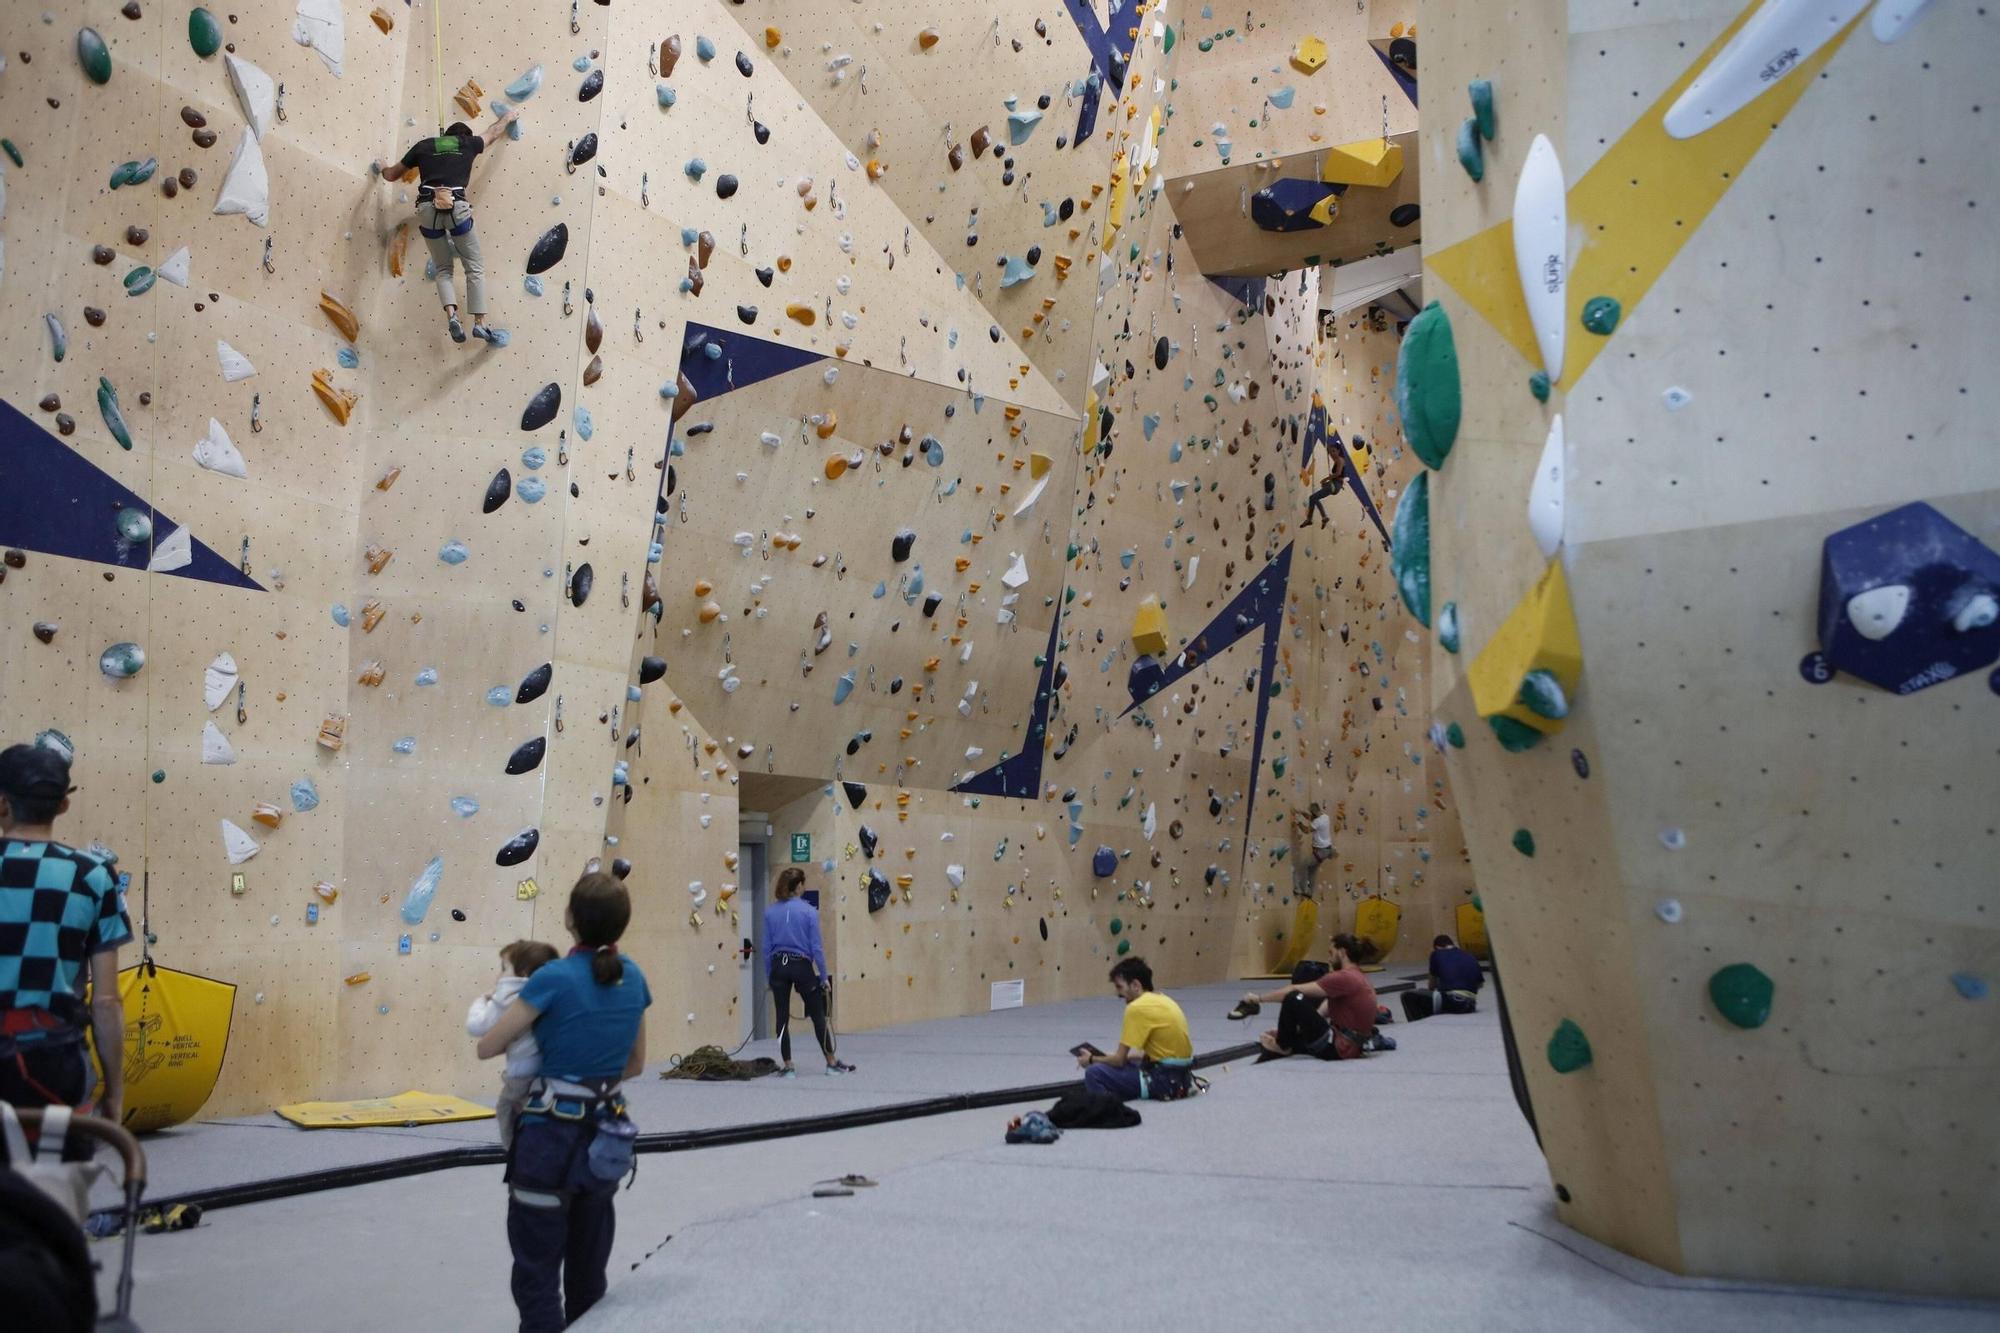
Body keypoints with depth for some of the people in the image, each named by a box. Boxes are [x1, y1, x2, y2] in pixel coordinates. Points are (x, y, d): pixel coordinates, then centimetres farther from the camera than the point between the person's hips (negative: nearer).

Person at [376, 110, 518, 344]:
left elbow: (392, 175, 30)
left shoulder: (423, 146, 21)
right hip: (457, 208, -2)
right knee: (475, 267, 7)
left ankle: (451, 315, -10)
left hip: (428, 209, 2)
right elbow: (493, 132, 40)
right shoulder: (468, 144, 19)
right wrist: (508, 117, 60)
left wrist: (383, 168, 53)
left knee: (443, 270, 13)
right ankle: (480, 322, -4)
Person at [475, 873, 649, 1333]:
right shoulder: (633, 978, 2)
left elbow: (487, 1048, -6)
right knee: (589, 1272, 17)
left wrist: (524, 1035, 12)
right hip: (605, 1136, 6)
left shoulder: (554, 977, -16)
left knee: (537, 1273, 5)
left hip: (551, 1135, -6)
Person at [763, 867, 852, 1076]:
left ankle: (788, 1067, 8)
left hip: (778, 967, 3)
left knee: (782, 1017, 7)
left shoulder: (770, 912, 1)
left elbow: (767, 947, 4)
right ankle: (832, 1063, 18)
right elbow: (816, 946, -8)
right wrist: (824, 976, -2)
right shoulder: (809, 911, -8)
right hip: (802, 966, -3)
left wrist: (769, 976, 13)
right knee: (818, 1016, 9)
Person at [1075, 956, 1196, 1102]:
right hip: (1180, 1075, 9)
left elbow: (1119, 1060, -8)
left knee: (1094, 1073, -14)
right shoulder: (1162, 1000, 13)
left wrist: (1092, 1059, 9)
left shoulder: (1137, 1007, -13)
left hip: (1164, 1079, -9)